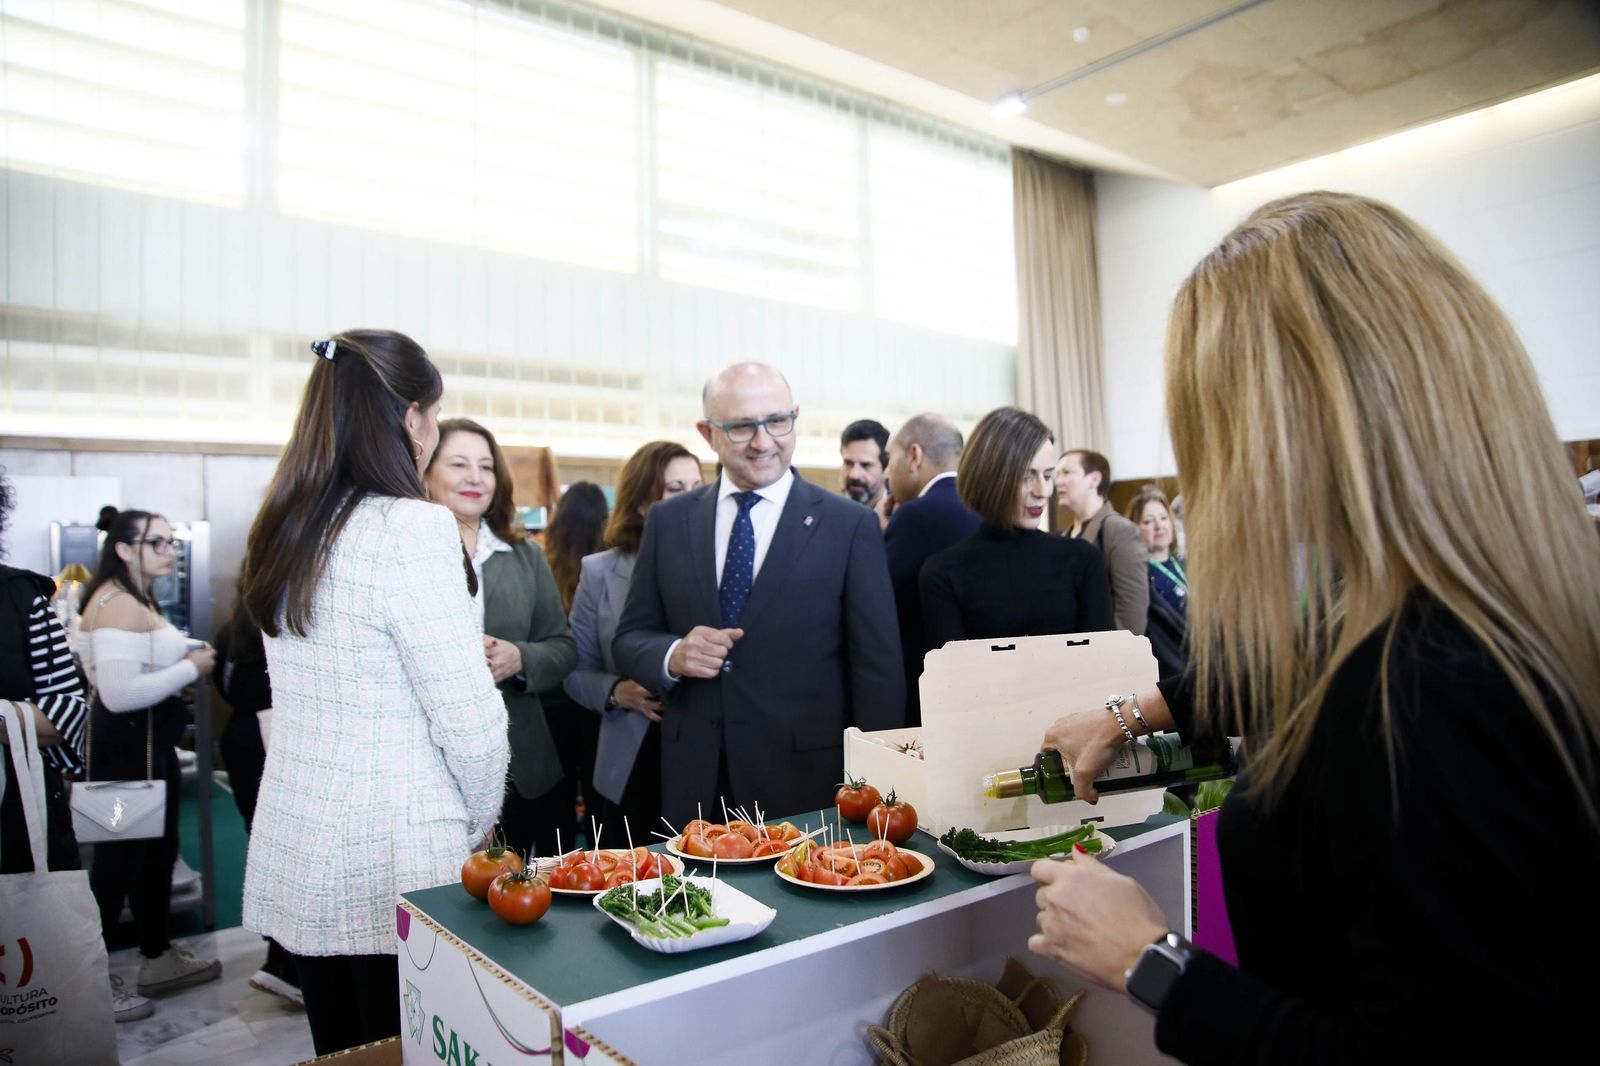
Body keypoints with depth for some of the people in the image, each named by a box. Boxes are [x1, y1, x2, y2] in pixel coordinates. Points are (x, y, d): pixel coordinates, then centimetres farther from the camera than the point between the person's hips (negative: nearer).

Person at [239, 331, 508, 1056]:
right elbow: (469, 721, -18)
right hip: (391, 861, -7)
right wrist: (478, 822, -1)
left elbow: (317, 696, 12)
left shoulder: (283, 531, 6)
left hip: (294, 847, 8)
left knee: (340, 1049, 19)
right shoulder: (410, 527, -18)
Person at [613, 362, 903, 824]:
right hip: (694, 786, 3)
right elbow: (629, 638, 8)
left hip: (808, 783, -2)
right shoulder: (668, 521, 3)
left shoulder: (850, 525, -6)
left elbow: (878, 671, -5)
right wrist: (673, 655, -14)